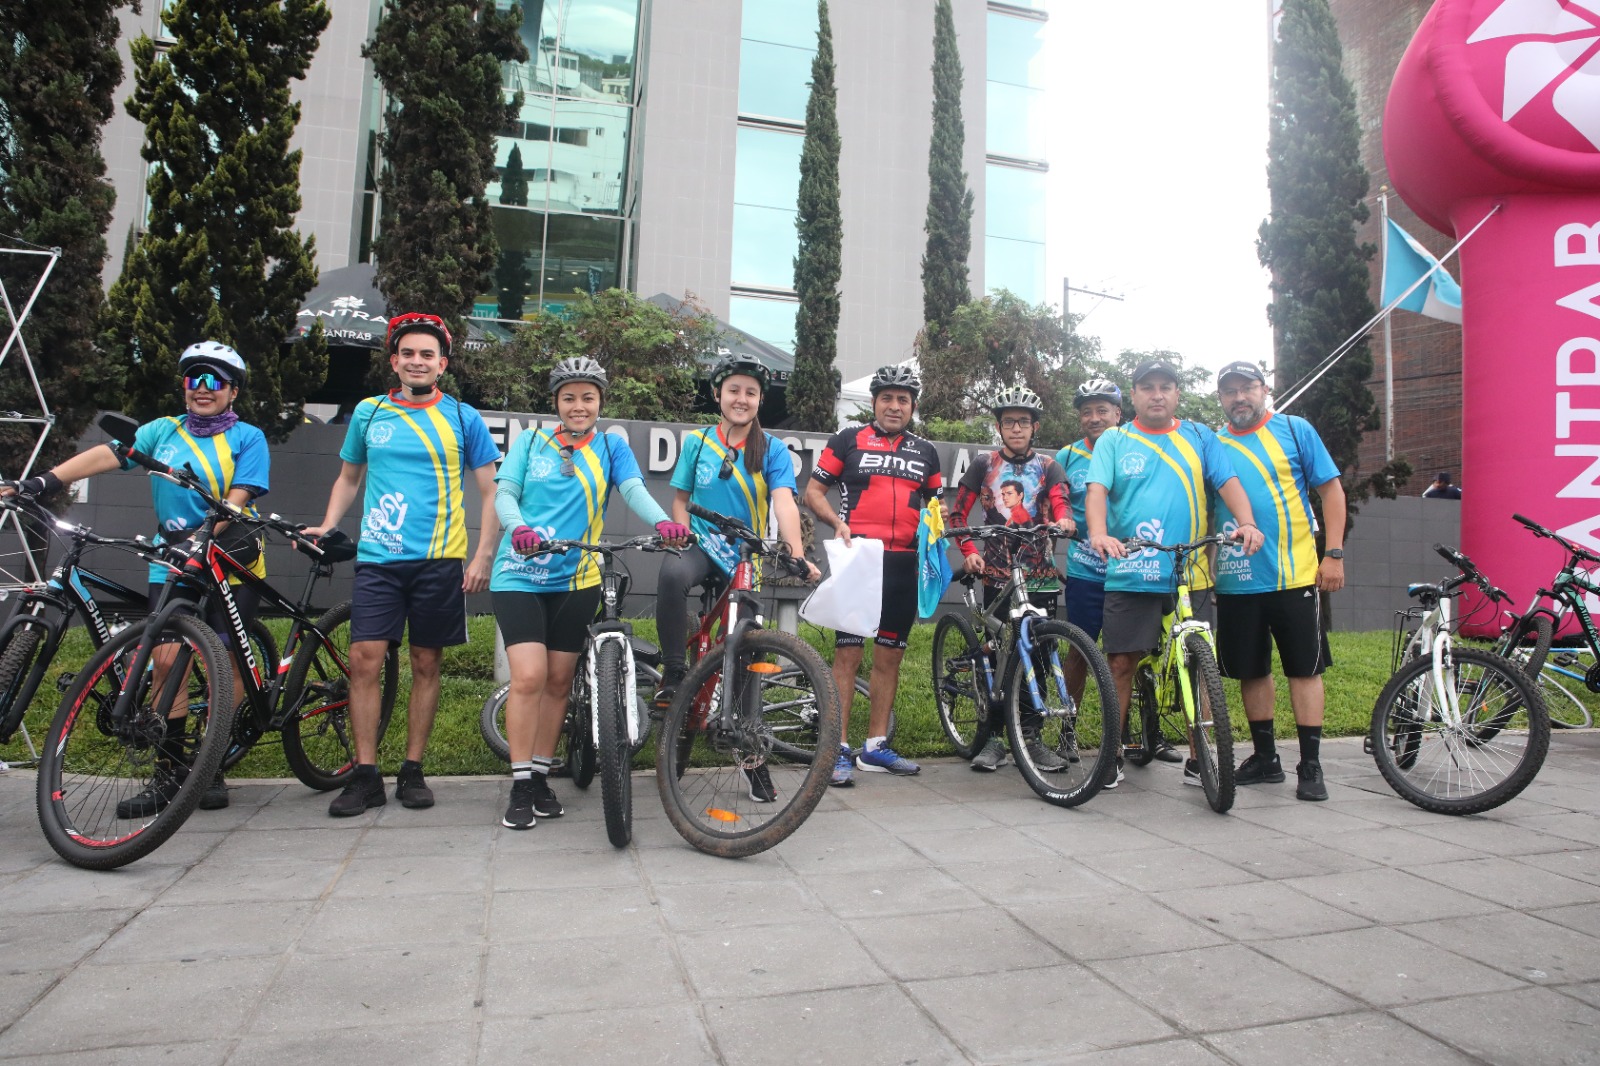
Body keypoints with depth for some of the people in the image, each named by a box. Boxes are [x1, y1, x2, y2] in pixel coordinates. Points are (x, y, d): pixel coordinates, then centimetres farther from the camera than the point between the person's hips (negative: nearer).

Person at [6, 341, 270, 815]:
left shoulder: (247, 438, 0)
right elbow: (107, 454, -3)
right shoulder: (163, 431, 12)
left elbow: (237, 500, -11)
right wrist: (44, 480, -18)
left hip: (231, 561, -3)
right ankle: (169, 773, 3)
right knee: (168, 660, -5)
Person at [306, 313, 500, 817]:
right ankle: (365, 775, 7)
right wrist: (326, 527, 5)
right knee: (364, 661, -5)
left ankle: (412, 771, 18)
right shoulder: (368, 413, 10)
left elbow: (491, 492, 4)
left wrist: (483, 557, -5)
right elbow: (349, 478, 22)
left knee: (425, 665, 6)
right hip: (377, 558, 2)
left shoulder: (462, 418, 3)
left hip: (439, 561, -1)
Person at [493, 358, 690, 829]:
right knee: (529, 677, -12)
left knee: (559, 681, 6)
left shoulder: (611, 446, 8)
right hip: (521, 574, -1)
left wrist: (663, 521, -30)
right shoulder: (531, 442, 9)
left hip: (575, 580, 1)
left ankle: (541, 776, 21)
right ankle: (520, 785, 0)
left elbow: (634, 489, -8)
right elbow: (504, 493, -1)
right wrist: (518, 528, -24)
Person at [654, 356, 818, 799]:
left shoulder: (772, 449, -1)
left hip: (747, 558, 0)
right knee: (672, 574, -38)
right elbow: (680, 500, 11)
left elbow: (784, 503, -15)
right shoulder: (697, 442, 5)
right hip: (702, 544, 0)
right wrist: (683, 539, -7)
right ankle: (674, 674, -21)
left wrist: (797, 555, -30)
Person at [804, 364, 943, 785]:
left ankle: (875, 746, 18)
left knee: (889, 656, 8)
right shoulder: (848, 440, 4)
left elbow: (936, 501, 24)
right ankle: (838, 749, 0)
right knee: (848, 653, -6)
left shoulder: (925, 451, 16)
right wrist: (836, 522, -14)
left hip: (903, 564, 4)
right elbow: (813, 489, 3)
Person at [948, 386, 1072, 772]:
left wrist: (1063, 520, -31)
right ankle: (994, 739, 7)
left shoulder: (1048, 465, 9)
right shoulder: (984, 463, 7)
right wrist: (969, 552, -8)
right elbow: (958, 514, 6)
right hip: (997, 571, -1)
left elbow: (1061, 502, -9)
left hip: (1039, 573, 1)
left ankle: (1032, 738, 14)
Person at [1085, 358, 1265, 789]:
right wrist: (1098, 532, -27)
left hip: (1190, 575, 2)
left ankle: (1198, 760, 18)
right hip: (1129, 575, -2)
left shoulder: (1199, 437, 13)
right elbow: (1097, 490, -7)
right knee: (1120, 662, 1)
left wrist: (1247, 522, -18)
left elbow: (1228, 482, 2)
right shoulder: (1113, 441, 8)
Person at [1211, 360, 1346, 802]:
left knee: (1305, 669, 2)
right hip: (1236, 582, 3)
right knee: (1251, 671, 10)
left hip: (1296, 575, -2)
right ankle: (1265, 757, 23)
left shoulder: (1295, 430, 3)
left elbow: (1331, 489, 3)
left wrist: (1334, 553, -5)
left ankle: (1311, 765, 10)